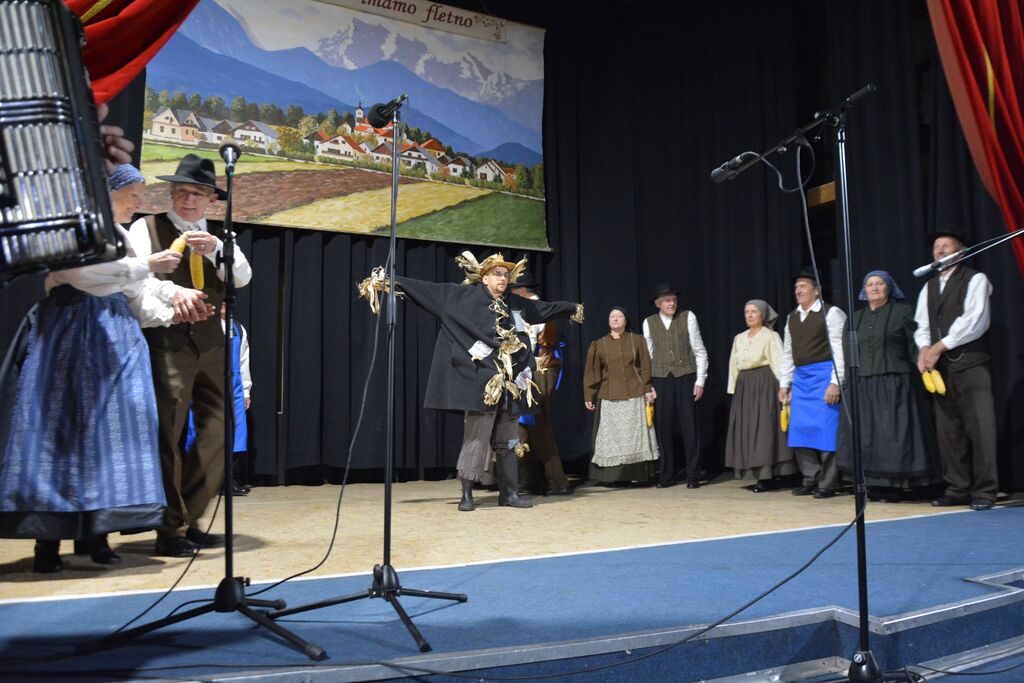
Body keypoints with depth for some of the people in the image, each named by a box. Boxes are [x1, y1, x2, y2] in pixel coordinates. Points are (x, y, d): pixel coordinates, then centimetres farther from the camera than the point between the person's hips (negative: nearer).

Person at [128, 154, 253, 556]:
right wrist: (172, 291, -27)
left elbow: (243, 278, 1)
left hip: (211, 345, 5)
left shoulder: (219, 237, 18)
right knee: (168, 435, -7)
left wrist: (215, 249, -17)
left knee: (217, 432, 4)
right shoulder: (146, 228, 7)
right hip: (166, 342, -5)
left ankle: (188, 522, 17)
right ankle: (170, 533, 1)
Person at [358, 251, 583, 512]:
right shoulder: (464, 295, -2)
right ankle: (467, 494, 6)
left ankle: (509, 492, 19)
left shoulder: (515, 303, 14)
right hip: (482, 382, -6)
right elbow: (427, 289, -6)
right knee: (476, 437, -5)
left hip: (510, 384, 6)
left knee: (509, 439, 10)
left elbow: (544, 308, 30)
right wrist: (393, 282, -13)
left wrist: (573, 308, 42)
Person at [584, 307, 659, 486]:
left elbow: (645, 367, 5)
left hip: (634, 395, 0)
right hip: (609, 397, 1)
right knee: (612, 437, -1)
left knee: (636, 435, 0)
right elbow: (592, 372, 8)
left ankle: (637, 474, 5)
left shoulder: (637, 340, 8)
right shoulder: (599, 345, 9)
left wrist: (647, 389, -3)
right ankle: (615, 476, 3)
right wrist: (588, 396, 5)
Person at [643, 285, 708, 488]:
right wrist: (647, 385, 5)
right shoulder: (649, 323, 5)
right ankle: (667, 475, 15)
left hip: (685, 377, -2)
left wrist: (700, 380, -5)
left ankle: (693, 476, 8)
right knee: (663, 428, 4)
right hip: (660, 379, 2)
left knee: (689, 427, -1)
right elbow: (648, 355, 9)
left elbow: (700, 351, 1)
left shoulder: (688, 317, 0)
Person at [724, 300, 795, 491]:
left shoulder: (771, 336, -2)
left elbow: (778, 362, -8)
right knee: (747, 429, 4)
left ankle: (767, 477, -5)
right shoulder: (739, 338, 16)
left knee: (764, 427, -8)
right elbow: (734, 365, 16)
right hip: (744, 387, 7)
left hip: (765, 384, -6)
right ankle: (761, 475, 11)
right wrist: (733, 388, 10)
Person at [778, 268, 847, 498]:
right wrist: (784, 384, 13)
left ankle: (827, 484, 3)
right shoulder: (792, 317, 16)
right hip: (800, 378, 7)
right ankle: (811, 479, 16)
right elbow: (787, 353, 18)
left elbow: (839, 350, -10)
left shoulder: (831, 313, -4)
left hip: (824, 375, -6)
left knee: (825, 430, -5)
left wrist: (835, 382, -18)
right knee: (800, 430, 6)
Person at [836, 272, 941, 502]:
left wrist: (919, 380, -9)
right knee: (865, 436, 4)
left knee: (893, 434, -4)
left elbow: (914, 347, -2)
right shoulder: (857, 317, 16)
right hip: (863, 385, 5)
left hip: (893, 384, -5)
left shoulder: (902, 312, 2)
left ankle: (893, 487, 3)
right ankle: (873, 486, 11)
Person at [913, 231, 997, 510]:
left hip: (971, 366, -5)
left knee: (980, 429, -7)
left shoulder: (975, 279, 0)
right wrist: (924, 349, -9)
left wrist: (939, 347, -12)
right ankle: (957, 489, 13)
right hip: (941, 369, 6)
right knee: (948, 431, 6)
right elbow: (921, 325, 11)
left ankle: (984, 492, 0)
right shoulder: (928, 287, 18)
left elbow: (974, 321, -12)